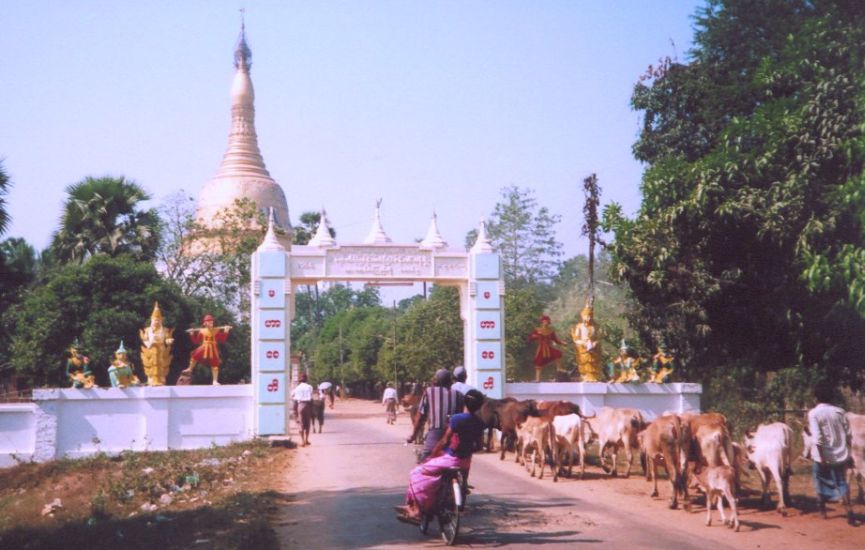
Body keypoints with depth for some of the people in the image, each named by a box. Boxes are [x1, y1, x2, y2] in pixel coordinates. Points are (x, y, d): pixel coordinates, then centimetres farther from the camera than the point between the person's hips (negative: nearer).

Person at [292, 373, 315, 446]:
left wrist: (295, 411, 8)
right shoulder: (309, 387, 1)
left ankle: (302, 441, -1)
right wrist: (311, 410, 3)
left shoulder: (297, 388, 4)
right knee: (307, 423, 12)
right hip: (307, 405, 0)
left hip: (300, 405, 1)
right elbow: (311, 399, -2)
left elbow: (295, 401, 3)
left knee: (302, 424, 4)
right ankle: (306, 440, 16)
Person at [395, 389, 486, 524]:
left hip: (450, 459, -7)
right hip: (466, 462, 7)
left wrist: (431, 456, -1)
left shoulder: (457, 419, -17)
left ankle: (416, 511, -5)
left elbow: (444, 441, -13)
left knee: (417, 473, 2)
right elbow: (478, 446, 10)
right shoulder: (479, 423, 1)